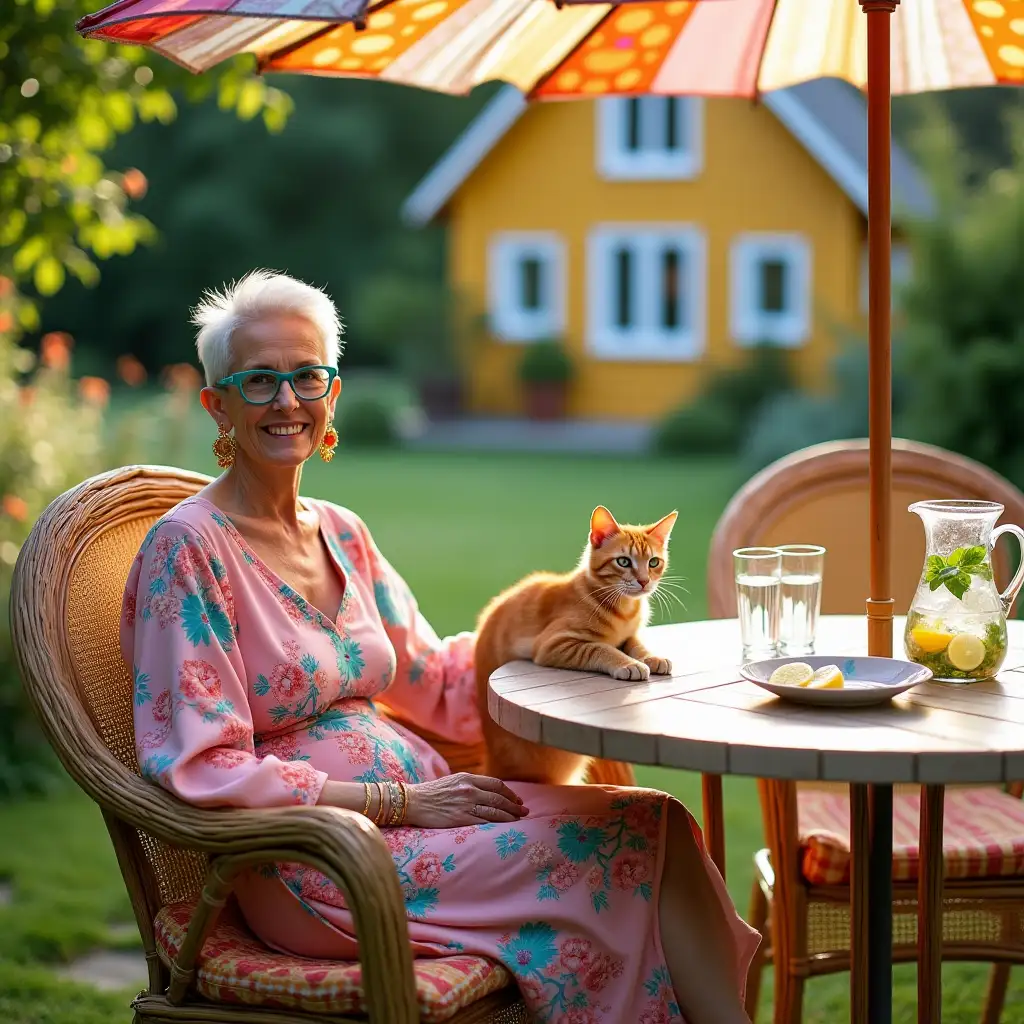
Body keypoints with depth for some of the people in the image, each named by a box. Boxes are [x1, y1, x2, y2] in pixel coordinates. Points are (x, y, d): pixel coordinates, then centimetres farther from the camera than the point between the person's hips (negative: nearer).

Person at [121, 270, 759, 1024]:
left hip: (411, 798, 7)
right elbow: (200, 769, -15)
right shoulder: (189, 547, -10)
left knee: (653, 822, -16)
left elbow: (438, 683, 20)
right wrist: (397, 802, -17)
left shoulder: (341, 535, 13)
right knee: (633, 839, -20)